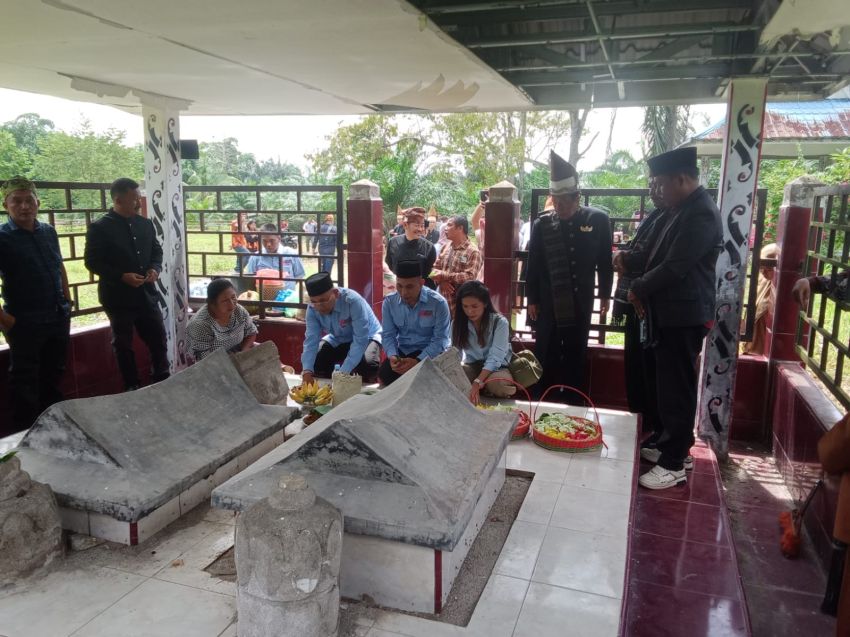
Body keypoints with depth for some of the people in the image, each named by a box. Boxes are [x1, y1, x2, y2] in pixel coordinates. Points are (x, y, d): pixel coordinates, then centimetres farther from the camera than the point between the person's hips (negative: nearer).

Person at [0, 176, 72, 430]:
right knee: (24, 382, 6)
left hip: (59, 319, 6)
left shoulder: (49, 231, 5)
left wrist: (67, 301, 12)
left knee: (53, 376, 19)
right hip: (25, 324, -6)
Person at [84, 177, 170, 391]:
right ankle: (132, 387, 23)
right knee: (123, 345, 10)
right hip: (118, 297, -4)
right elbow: (92, 262, -11)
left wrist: (155, 268, -5)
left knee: (158, 338, 11)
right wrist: (122, 276, -21)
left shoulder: (145, 224, 5)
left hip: (146, 294, 5)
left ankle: (163, 380, 28)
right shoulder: (99, 228, -11)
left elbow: (156, 250, 16)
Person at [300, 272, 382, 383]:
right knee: (313, 362, -14)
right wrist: (307, 371, -41)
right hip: (337, 339, 5)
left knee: (366, 364, -34)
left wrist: (344, 372, -45)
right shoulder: (312, 309, -20)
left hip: (366, 337, -5)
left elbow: (360, 340, -37)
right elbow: (311, 340, -24)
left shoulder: (353, 301, -36)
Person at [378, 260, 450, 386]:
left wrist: (418, 361, -30)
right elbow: (388, 335, -2)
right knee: (384, 375, -18)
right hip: (403, 351, 4)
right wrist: (392, 356, -24)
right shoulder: (389, 302, -5)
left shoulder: (438, 303, -17)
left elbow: (440, 339, -17)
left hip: (431, 352, -3)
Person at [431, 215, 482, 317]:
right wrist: (441, 281, -12)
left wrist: (443, 276, -17)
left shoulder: (473, 252, -11)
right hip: (442, 301, 6)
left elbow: (469, 277, -21)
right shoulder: (445, 248, 11)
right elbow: (435, 268, 10)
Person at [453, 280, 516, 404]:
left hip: (496, 367, -3)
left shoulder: (500, 322, -17)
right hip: (472, 367, 4)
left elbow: (495, 358, -25)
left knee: (497, 384, -38)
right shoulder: (458, 323, -5)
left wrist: (477, 383, -40)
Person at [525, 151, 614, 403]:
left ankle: (574, 407, 24)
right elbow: (533, 265, 2)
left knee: (576, 359, 11)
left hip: (580, 304, 0)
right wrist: (532, 300, 2)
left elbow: (605, 261, 3)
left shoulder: (598, 220, -4)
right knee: (545, 359, 7)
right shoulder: (542, 224, -2)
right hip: (547, 304, 0)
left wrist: (604, 294, 6)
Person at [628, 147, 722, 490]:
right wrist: (643, 290, 4)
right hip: (670, 312, 10)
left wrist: (638, 289, -8)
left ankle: (674, 464, 7)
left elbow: (676, 267, -22)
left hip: (684, 316, -10)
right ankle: (672, 446, 30)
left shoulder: (701, 213, -18)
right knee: (667, 386, 16)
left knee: (676, 389, -3)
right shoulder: (682, 209, 14)